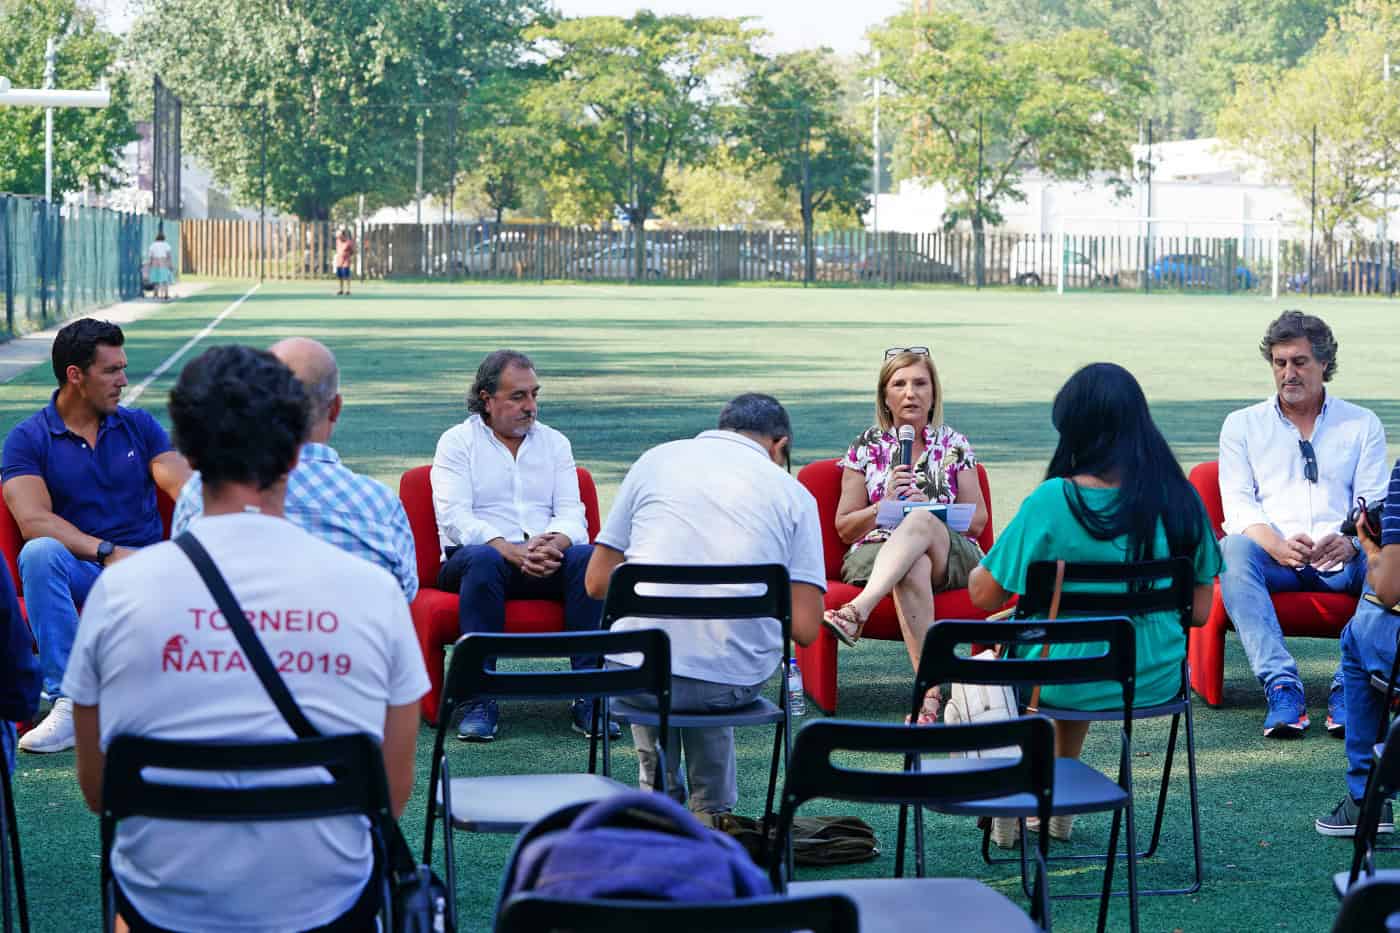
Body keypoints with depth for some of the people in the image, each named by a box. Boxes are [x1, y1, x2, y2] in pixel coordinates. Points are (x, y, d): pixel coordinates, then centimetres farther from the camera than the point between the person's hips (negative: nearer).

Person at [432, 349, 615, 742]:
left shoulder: (555, 443, 17)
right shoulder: (457, 441, 5)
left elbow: (572, 513, 6)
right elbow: (455, 517, -9)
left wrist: (556, 544, -20)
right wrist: (511, 550, -25)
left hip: (546, 563, 3)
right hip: (476, 556, -3)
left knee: (588, 556, -29)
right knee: (482, 558, -39)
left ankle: (588, 697, -30)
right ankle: (480, 699, -35)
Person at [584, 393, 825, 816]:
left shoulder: (656, 459, 9)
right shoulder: (793, 493, 6)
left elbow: (597, 582, 10)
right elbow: (805, 628, 0)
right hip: (734, 684, 0)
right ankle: (713, 809, 40)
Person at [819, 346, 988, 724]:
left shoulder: (954, 446, 14)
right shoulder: (866, 448, 13)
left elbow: (976, 520, 8)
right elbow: (844, 527, 9)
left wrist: (927, 508, -10)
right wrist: (885, 504, -9)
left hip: (951, 557, 0)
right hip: (878, 553, 0)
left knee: (920, 521, -37)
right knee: (913, 569, -40)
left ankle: (857, 611, -57)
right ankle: (930, 690, -50)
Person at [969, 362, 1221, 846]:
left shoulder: (1052, 501, -19)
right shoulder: (1182, 500, -7)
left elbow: (984, 594, -12)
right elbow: (1199, 611, -1)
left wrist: (980, 568, 12)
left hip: (1065, 684, -4)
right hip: (1157, 682, 4)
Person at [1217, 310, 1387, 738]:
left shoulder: (1363, 424, 16)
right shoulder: (1242, 425, 15)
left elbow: (1373, 502, 5)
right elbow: (1238, 503, 2)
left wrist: (1351, 541, -20)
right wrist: (1276, 544, -20)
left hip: (1343, 560, 0)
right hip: (1274, 559, 0)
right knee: (1235, 548, -35)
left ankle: (1350, 687, -34)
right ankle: (1282, 687, -42)